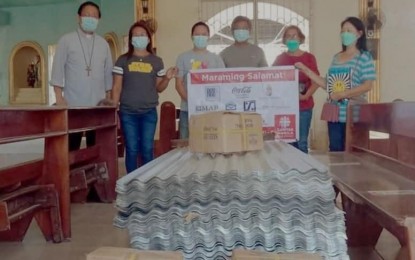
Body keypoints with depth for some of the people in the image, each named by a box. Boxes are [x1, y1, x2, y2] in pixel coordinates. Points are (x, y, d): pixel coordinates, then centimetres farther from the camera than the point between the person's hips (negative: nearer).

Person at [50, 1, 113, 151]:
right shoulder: (66, 40, 3)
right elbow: (58, 70, -2)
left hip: (98, 105, 3)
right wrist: (59, 98, -10)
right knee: (72, 147, -2)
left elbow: (108, 73, 13)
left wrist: (108, 99, 9)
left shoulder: (103, 43, 12)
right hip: (73, 104, -3)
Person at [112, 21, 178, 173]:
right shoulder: (123, 60, 5)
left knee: (147, 150, 3)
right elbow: (117, 87, 4)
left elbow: (159, 88, 11)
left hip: (149, 112, 1)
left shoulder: (156, 61, 9)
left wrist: (167, 78, -9)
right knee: (131, 150, 2)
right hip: (128, 112, -1)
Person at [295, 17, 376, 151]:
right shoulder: (336, 57, 14)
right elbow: (327, 84, 11)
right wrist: (305, 70, 6)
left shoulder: (364, 57, -3)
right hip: (334, 114, 6)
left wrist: (342, 94, -18)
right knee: (335, 151, 10)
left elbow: (368, 85, -12)